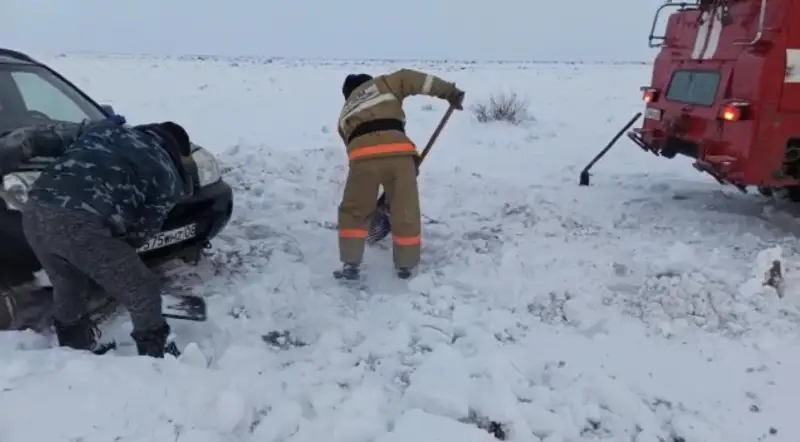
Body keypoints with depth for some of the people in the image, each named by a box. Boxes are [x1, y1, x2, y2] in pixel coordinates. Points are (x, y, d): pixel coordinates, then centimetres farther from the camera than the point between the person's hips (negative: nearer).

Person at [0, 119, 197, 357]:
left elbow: (36, 136, 25)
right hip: (82, 223, -6)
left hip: (35, 210, 7)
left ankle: (78, 347, 47)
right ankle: (158, 354, 23)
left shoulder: (104, 128, 29)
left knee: (67, 287, 30)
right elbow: (140, 231, 15)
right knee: (142, 291, 12)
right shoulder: (168, 176, 15)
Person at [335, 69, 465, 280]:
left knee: (354, 211, 20)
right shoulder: (381, 84, 28)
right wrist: (450, 91, 16)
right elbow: (410, 79, 15)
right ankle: (406, 267, 22)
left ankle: (350, 265, 18)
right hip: (398, 152, -2)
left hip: (363, 155, 2)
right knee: (406, 212, 13)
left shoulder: (345, 114, 36)